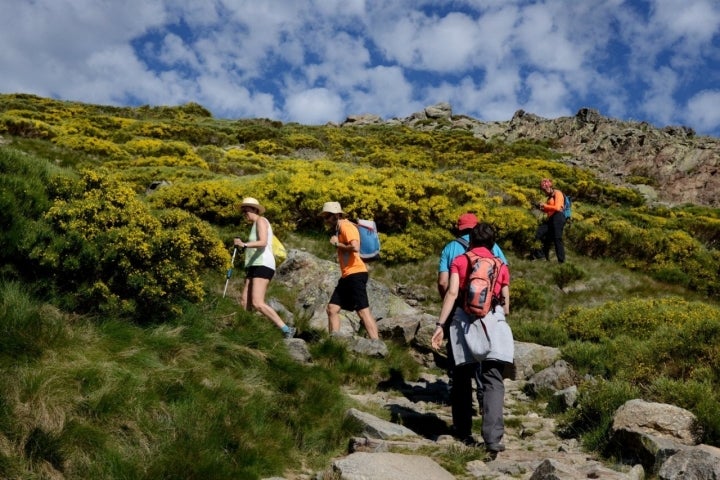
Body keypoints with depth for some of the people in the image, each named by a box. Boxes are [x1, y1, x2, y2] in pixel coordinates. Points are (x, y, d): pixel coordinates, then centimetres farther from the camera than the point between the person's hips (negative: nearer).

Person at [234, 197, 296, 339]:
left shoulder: (261, 220, -3)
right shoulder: (256, 225, 26)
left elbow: (263, 242, -21)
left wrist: (244, 244, -32)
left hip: (263, 266, -10)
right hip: (254, 267, 10)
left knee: (257, 303, -21)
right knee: (245, 304, -2)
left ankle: (287, 330, -20)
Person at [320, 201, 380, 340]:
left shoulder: (346, 226, -9)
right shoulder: (339, 229, 21)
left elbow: (355, 247, -23)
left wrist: (337, 244, -12)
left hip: (355, 274, -10)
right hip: (347, 276, 10)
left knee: (363, 311, -14)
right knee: (332, 309, 8)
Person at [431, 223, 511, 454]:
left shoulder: (459, 261, 11)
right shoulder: (501, 266, 16)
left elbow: (452, 293, -4)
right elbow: (506, 306, 13)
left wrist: (440, 324, -7)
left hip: (464, 319, 0)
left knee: (462, 379, 14)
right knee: (493, 382, 0)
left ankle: (464, 433, 22)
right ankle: (493, 438, -12)